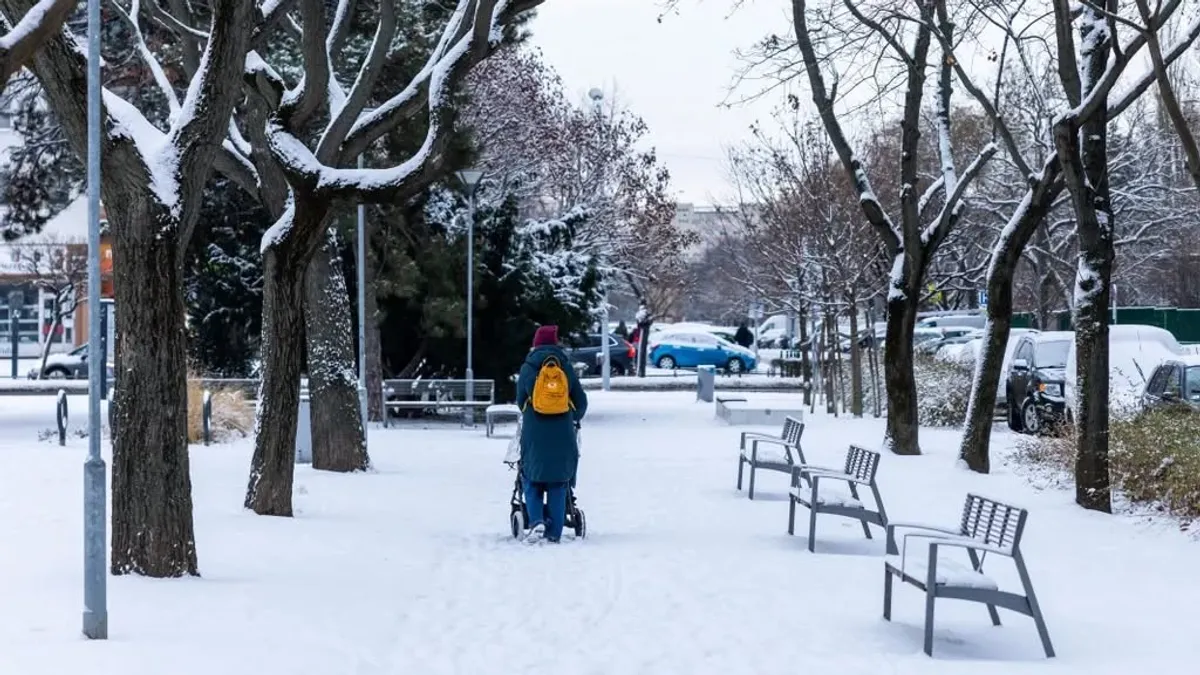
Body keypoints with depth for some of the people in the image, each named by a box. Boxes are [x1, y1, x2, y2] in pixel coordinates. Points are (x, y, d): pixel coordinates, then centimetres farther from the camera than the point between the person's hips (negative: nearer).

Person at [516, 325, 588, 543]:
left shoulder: (527, 368, 0)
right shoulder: (566, 368, 4)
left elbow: (521, 400, 7)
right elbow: (581, 401, 9)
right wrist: (575, 418, 30)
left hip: (534, 436, -1)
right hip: (562, 436, 1)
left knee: (532, 480, 10)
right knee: (557, 484, 8)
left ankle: (536, 521, -11)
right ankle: (554, 533, 6)